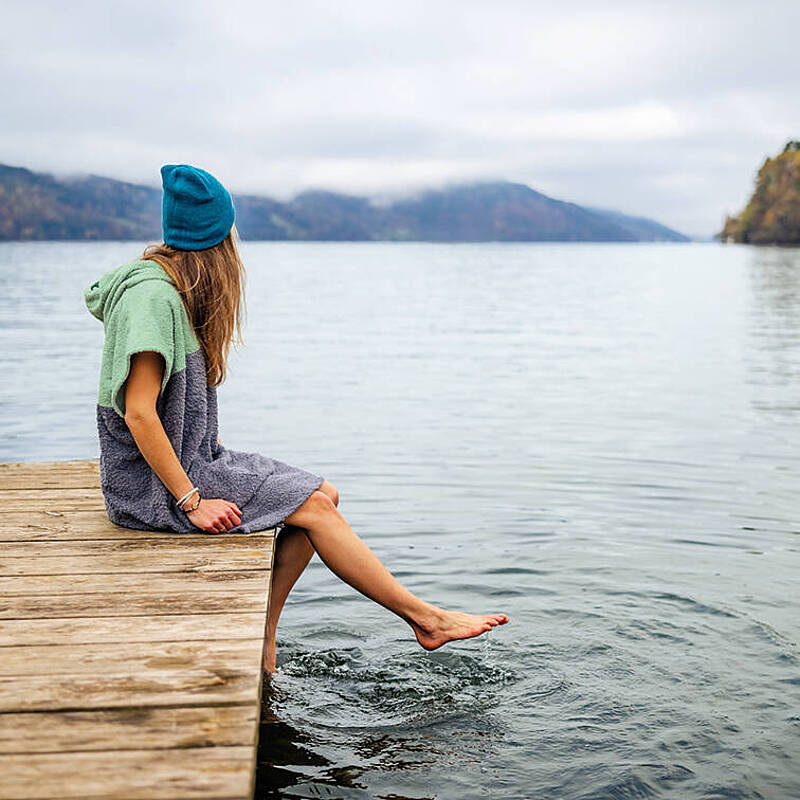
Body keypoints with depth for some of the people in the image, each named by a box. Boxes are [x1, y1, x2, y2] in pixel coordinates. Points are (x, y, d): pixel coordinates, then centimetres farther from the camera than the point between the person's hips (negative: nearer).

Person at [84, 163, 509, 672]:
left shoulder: (173, 287, 11)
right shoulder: (152, 295, -19)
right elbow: (139, 414, -24)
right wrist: (191, 502, -24)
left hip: (192, 460, 9)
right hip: (152, 485, -9)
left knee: (324, 494, 0)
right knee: (312, 507, -14)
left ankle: (261, 632, 0)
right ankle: (423, 618, -4)